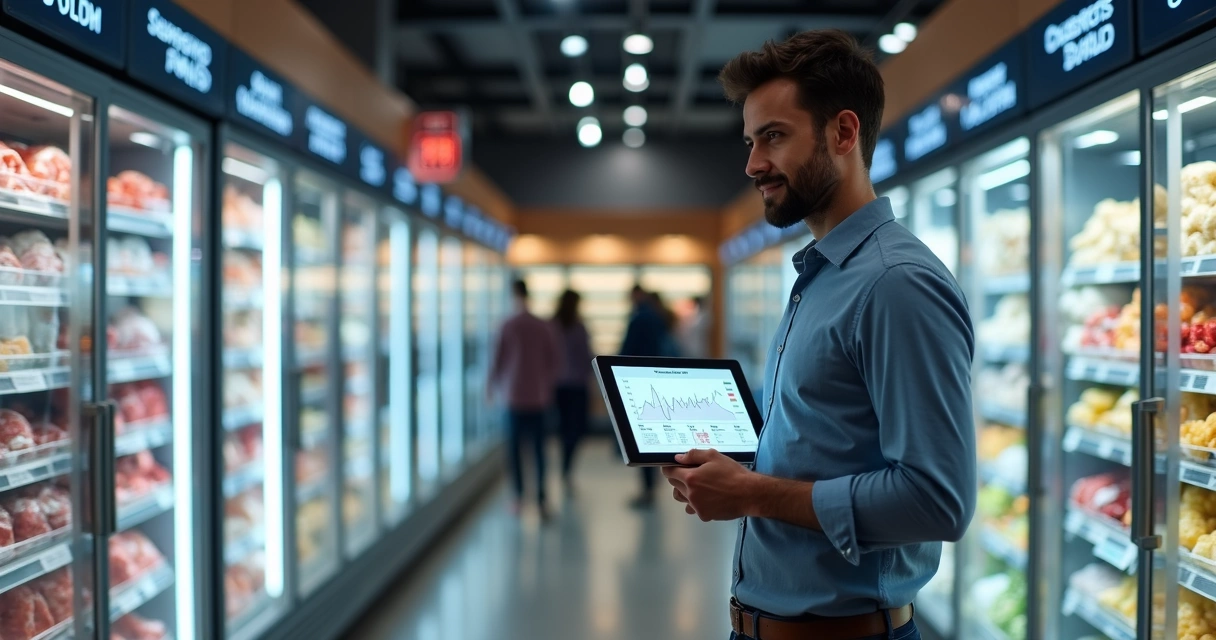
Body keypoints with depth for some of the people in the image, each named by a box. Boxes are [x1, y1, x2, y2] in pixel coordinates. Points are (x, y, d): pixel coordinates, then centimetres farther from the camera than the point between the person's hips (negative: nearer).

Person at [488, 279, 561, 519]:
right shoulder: (544, 327, -2)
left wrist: (493, 386, 13)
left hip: (515, 395, -2)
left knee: (514, 447, 7)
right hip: (538, 397, 2)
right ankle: (541, 499, -2)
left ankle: (519, 497, 5)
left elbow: (497, 359, -2)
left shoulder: (508, 326, -8)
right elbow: (555, 360, 4)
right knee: (539, 448, 4)